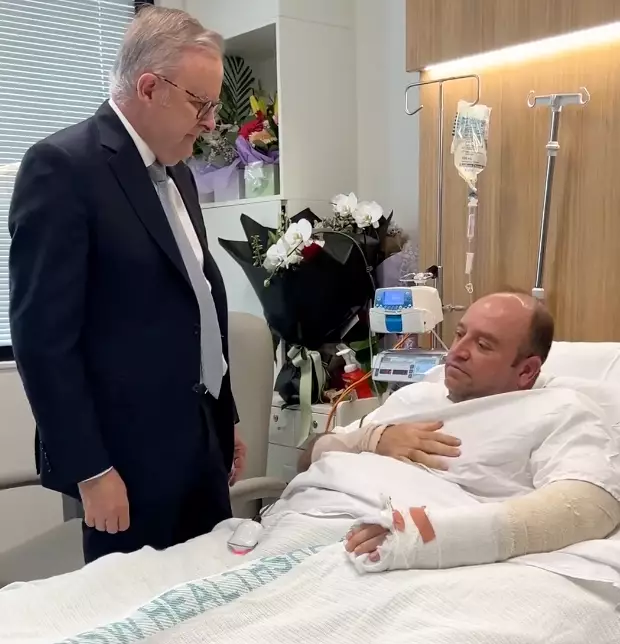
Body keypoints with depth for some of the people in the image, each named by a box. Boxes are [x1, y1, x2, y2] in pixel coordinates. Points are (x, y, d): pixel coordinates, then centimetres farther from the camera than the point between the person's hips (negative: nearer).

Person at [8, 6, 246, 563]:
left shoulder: (175, 172, 12)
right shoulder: (63, 166, -14)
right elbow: (43, 337, -17)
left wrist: (226, 421, 17)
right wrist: (90, 470, -17)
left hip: (200, 443, 8)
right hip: (131, 455, -8)